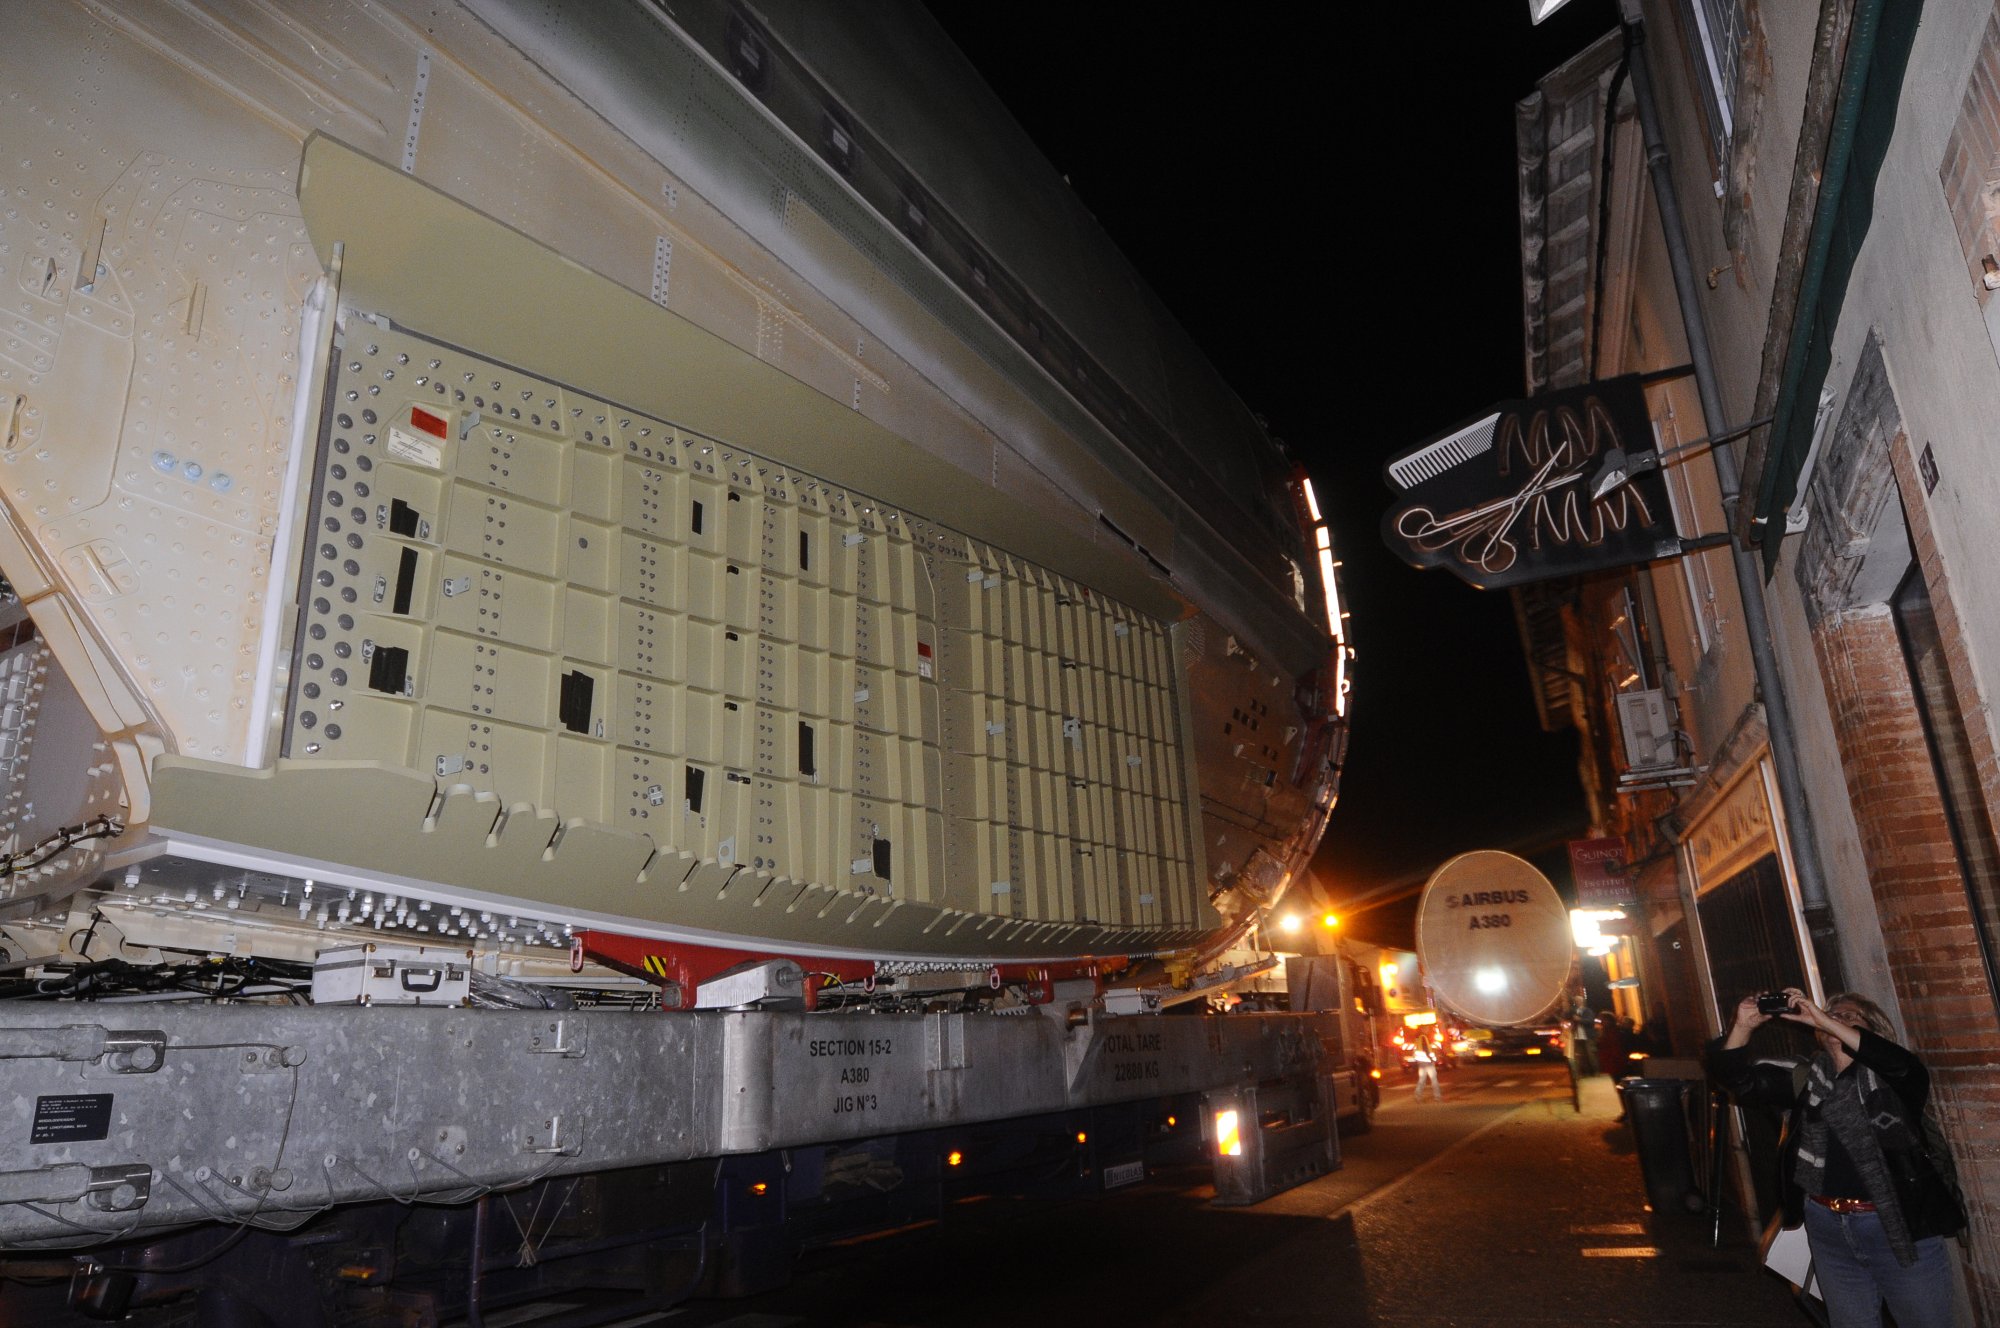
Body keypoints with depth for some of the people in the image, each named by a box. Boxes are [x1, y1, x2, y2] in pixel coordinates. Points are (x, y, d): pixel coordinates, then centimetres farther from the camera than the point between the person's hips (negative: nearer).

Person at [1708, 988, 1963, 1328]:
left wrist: (1824, 1020, -29)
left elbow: (1906, 1067, -27)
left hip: (1901, 1225, -3)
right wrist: (1743, 1027, -20)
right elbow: (1738, 1078, -2)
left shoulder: (1889, 1076, -4)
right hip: (1828, 1227, 3)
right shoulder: (1805, 1079, 5)